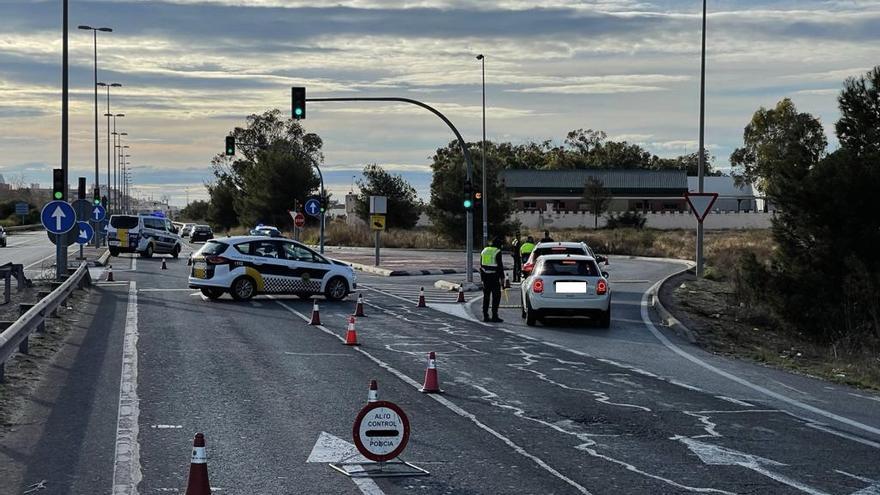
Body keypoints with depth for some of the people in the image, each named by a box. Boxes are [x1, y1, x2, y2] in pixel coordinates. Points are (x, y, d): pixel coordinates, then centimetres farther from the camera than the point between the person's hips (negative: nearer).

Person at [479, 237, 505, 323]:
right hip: (494, 277, -7)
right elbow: (500, 265, -11)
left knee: (486, 296, 11)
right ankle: (494, 316, -7)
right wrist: (502, 277, -5)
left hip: (485, 276, 7)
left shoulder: (484, 250, 13)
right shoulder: (497, 252, -9)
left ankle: (485, 316, 11)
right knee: (496, 296, -2)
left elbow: (481, 265, 16)